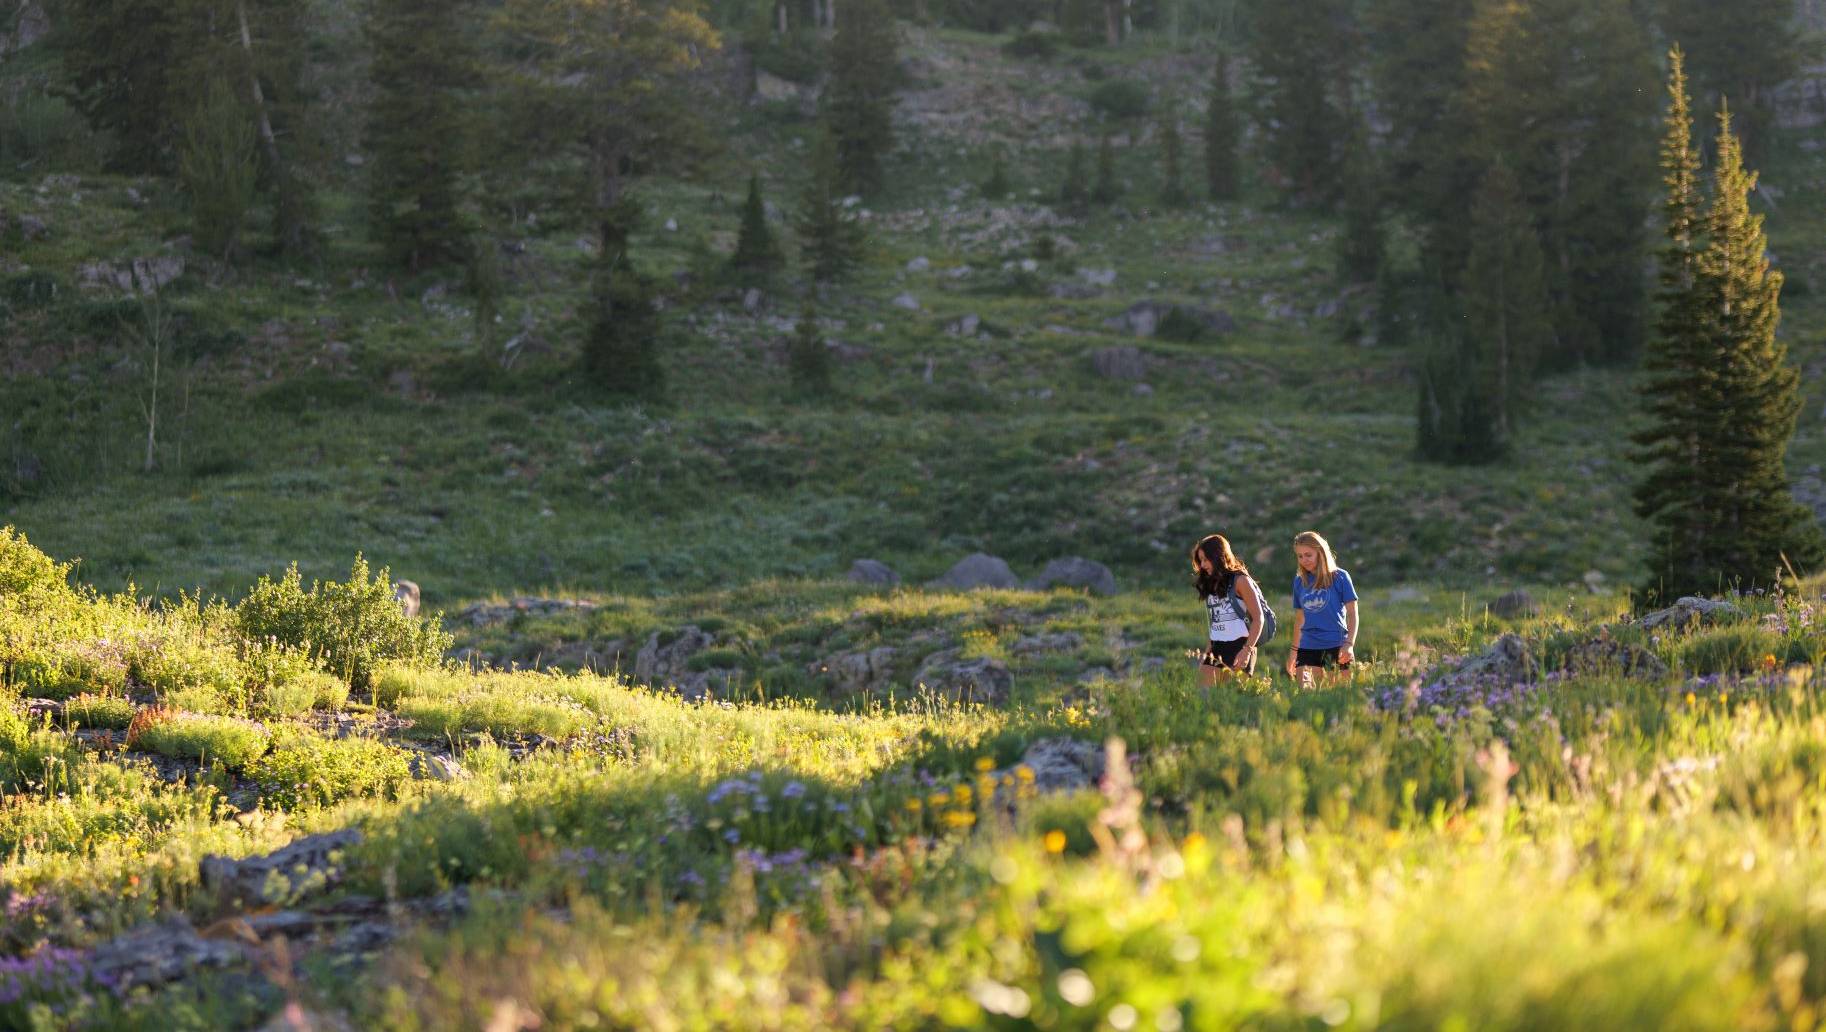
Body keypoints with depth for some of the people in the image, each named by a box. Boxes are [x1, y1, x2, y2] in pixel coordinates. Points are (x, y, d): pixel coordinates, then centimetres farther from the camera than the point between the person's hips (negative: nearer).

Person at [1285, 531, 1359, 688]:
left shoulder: (1339, 577, -1)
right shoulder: (1299, 581, 11)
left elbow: (1352, 614, -1)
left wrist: (1349, 644, -13)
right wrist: (1294, 650, 22)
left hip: (1337, 645, -4)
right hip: (1308, 647, 4)